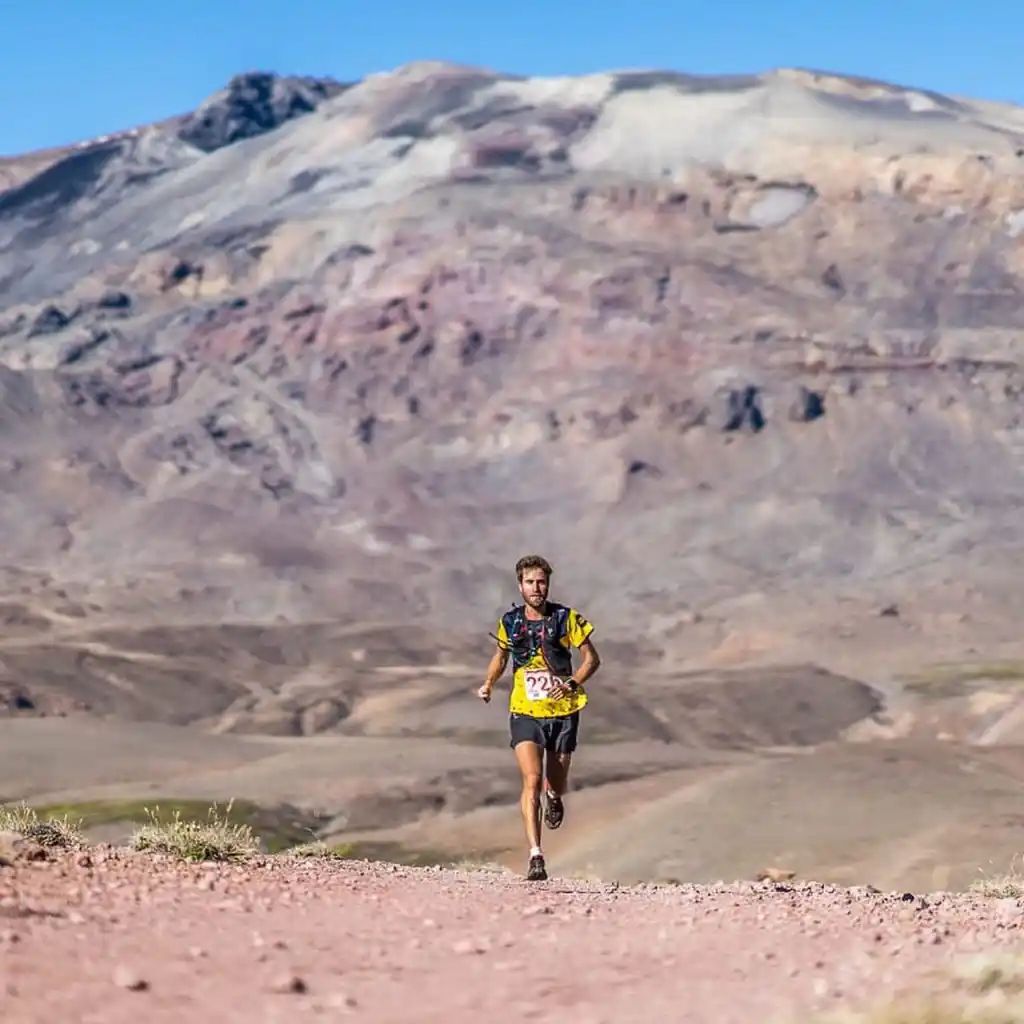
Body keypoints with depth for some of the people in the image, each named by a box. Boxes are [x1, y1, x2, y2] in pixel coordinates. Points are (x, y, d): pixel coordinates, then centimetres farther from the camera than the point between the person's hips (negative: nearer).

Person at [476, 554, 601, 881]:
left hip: (563, 712, 0)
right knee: (531, 780, -18)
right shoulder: (510, 621, 1)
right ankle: (535, 856, -21)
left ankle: (554, 797, 51)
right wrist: (489, 683, 2)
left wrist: (572, 683, -15)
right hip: (525, 713, 0)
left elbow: (592, 658, 1)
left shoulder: (566, 618, -5)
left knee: (557, 786, 11)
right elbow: (500, 655, 20)